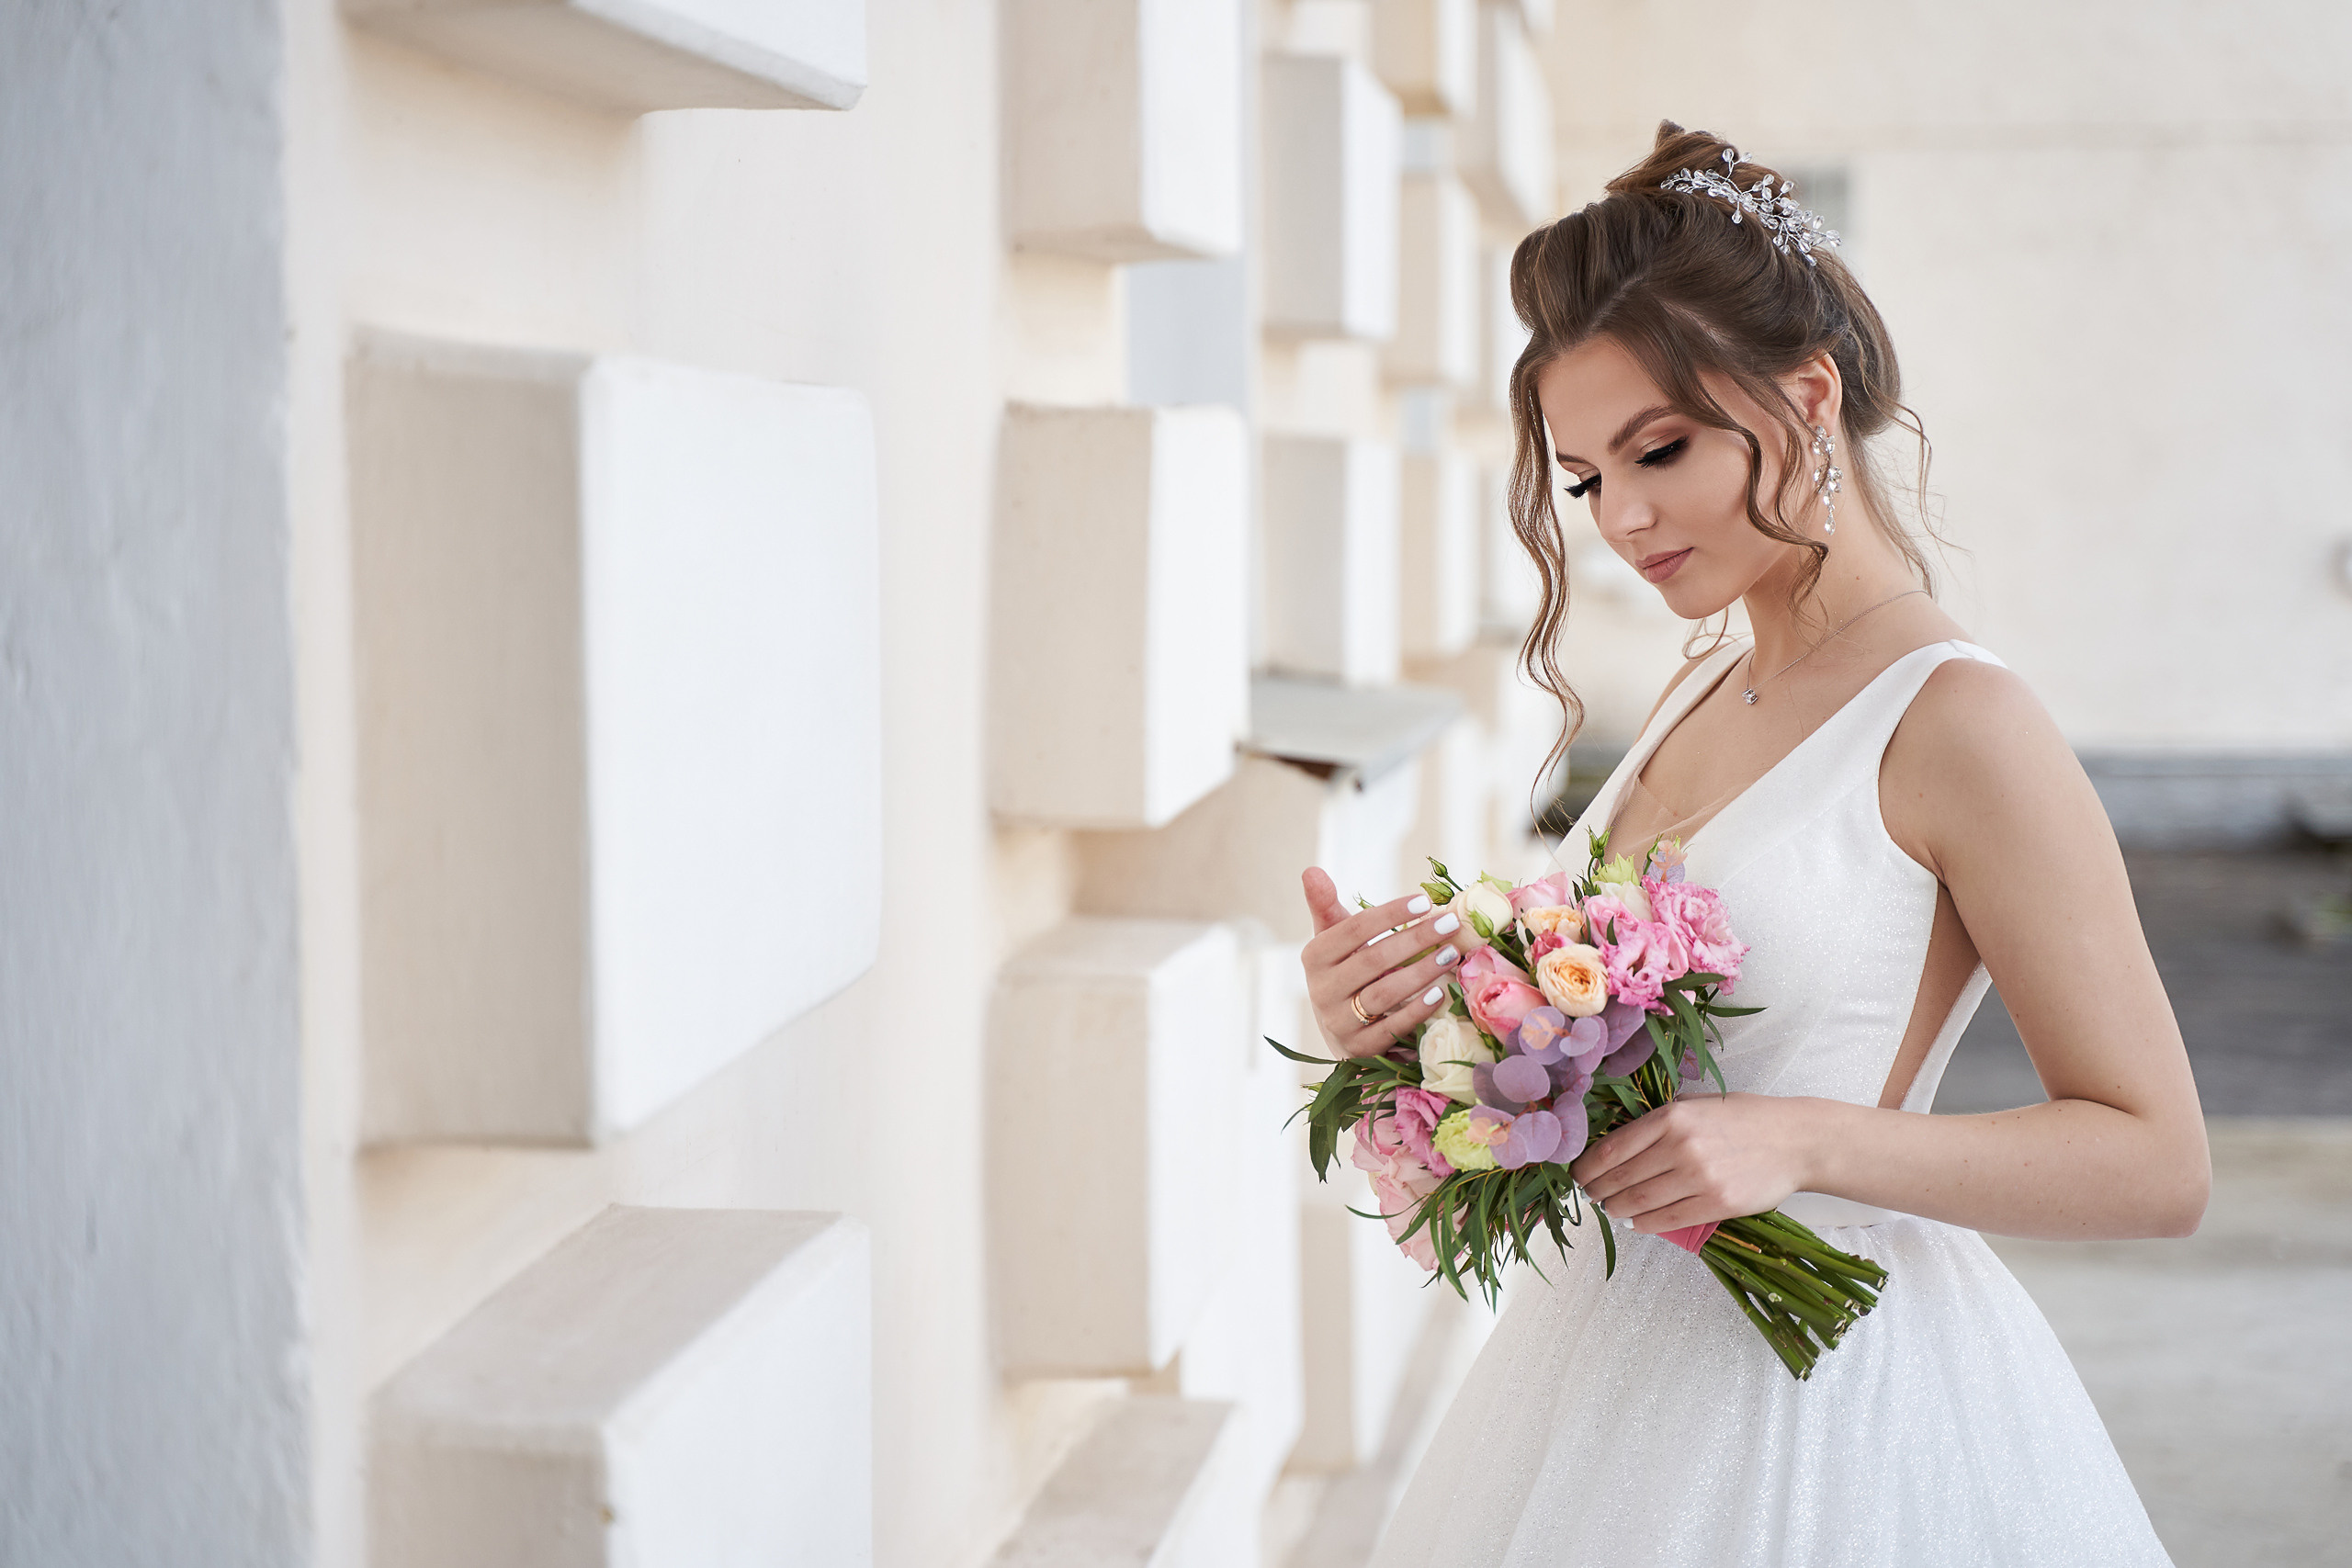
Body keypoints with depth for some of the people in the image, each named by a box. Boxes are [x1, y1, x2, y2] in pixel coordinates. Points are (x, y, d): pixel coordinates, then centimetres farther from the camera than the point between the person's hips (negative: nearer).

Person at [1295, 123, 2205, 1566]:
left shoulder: (1957, 725, -14)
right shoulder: (1698, 699, 7)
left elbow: (2159, 1164, -14)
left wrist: (1804, 1140, -23)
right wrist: (1402, 1019, -7)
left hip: (1832, 1406, -7)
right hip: (1611, 1363, 7)